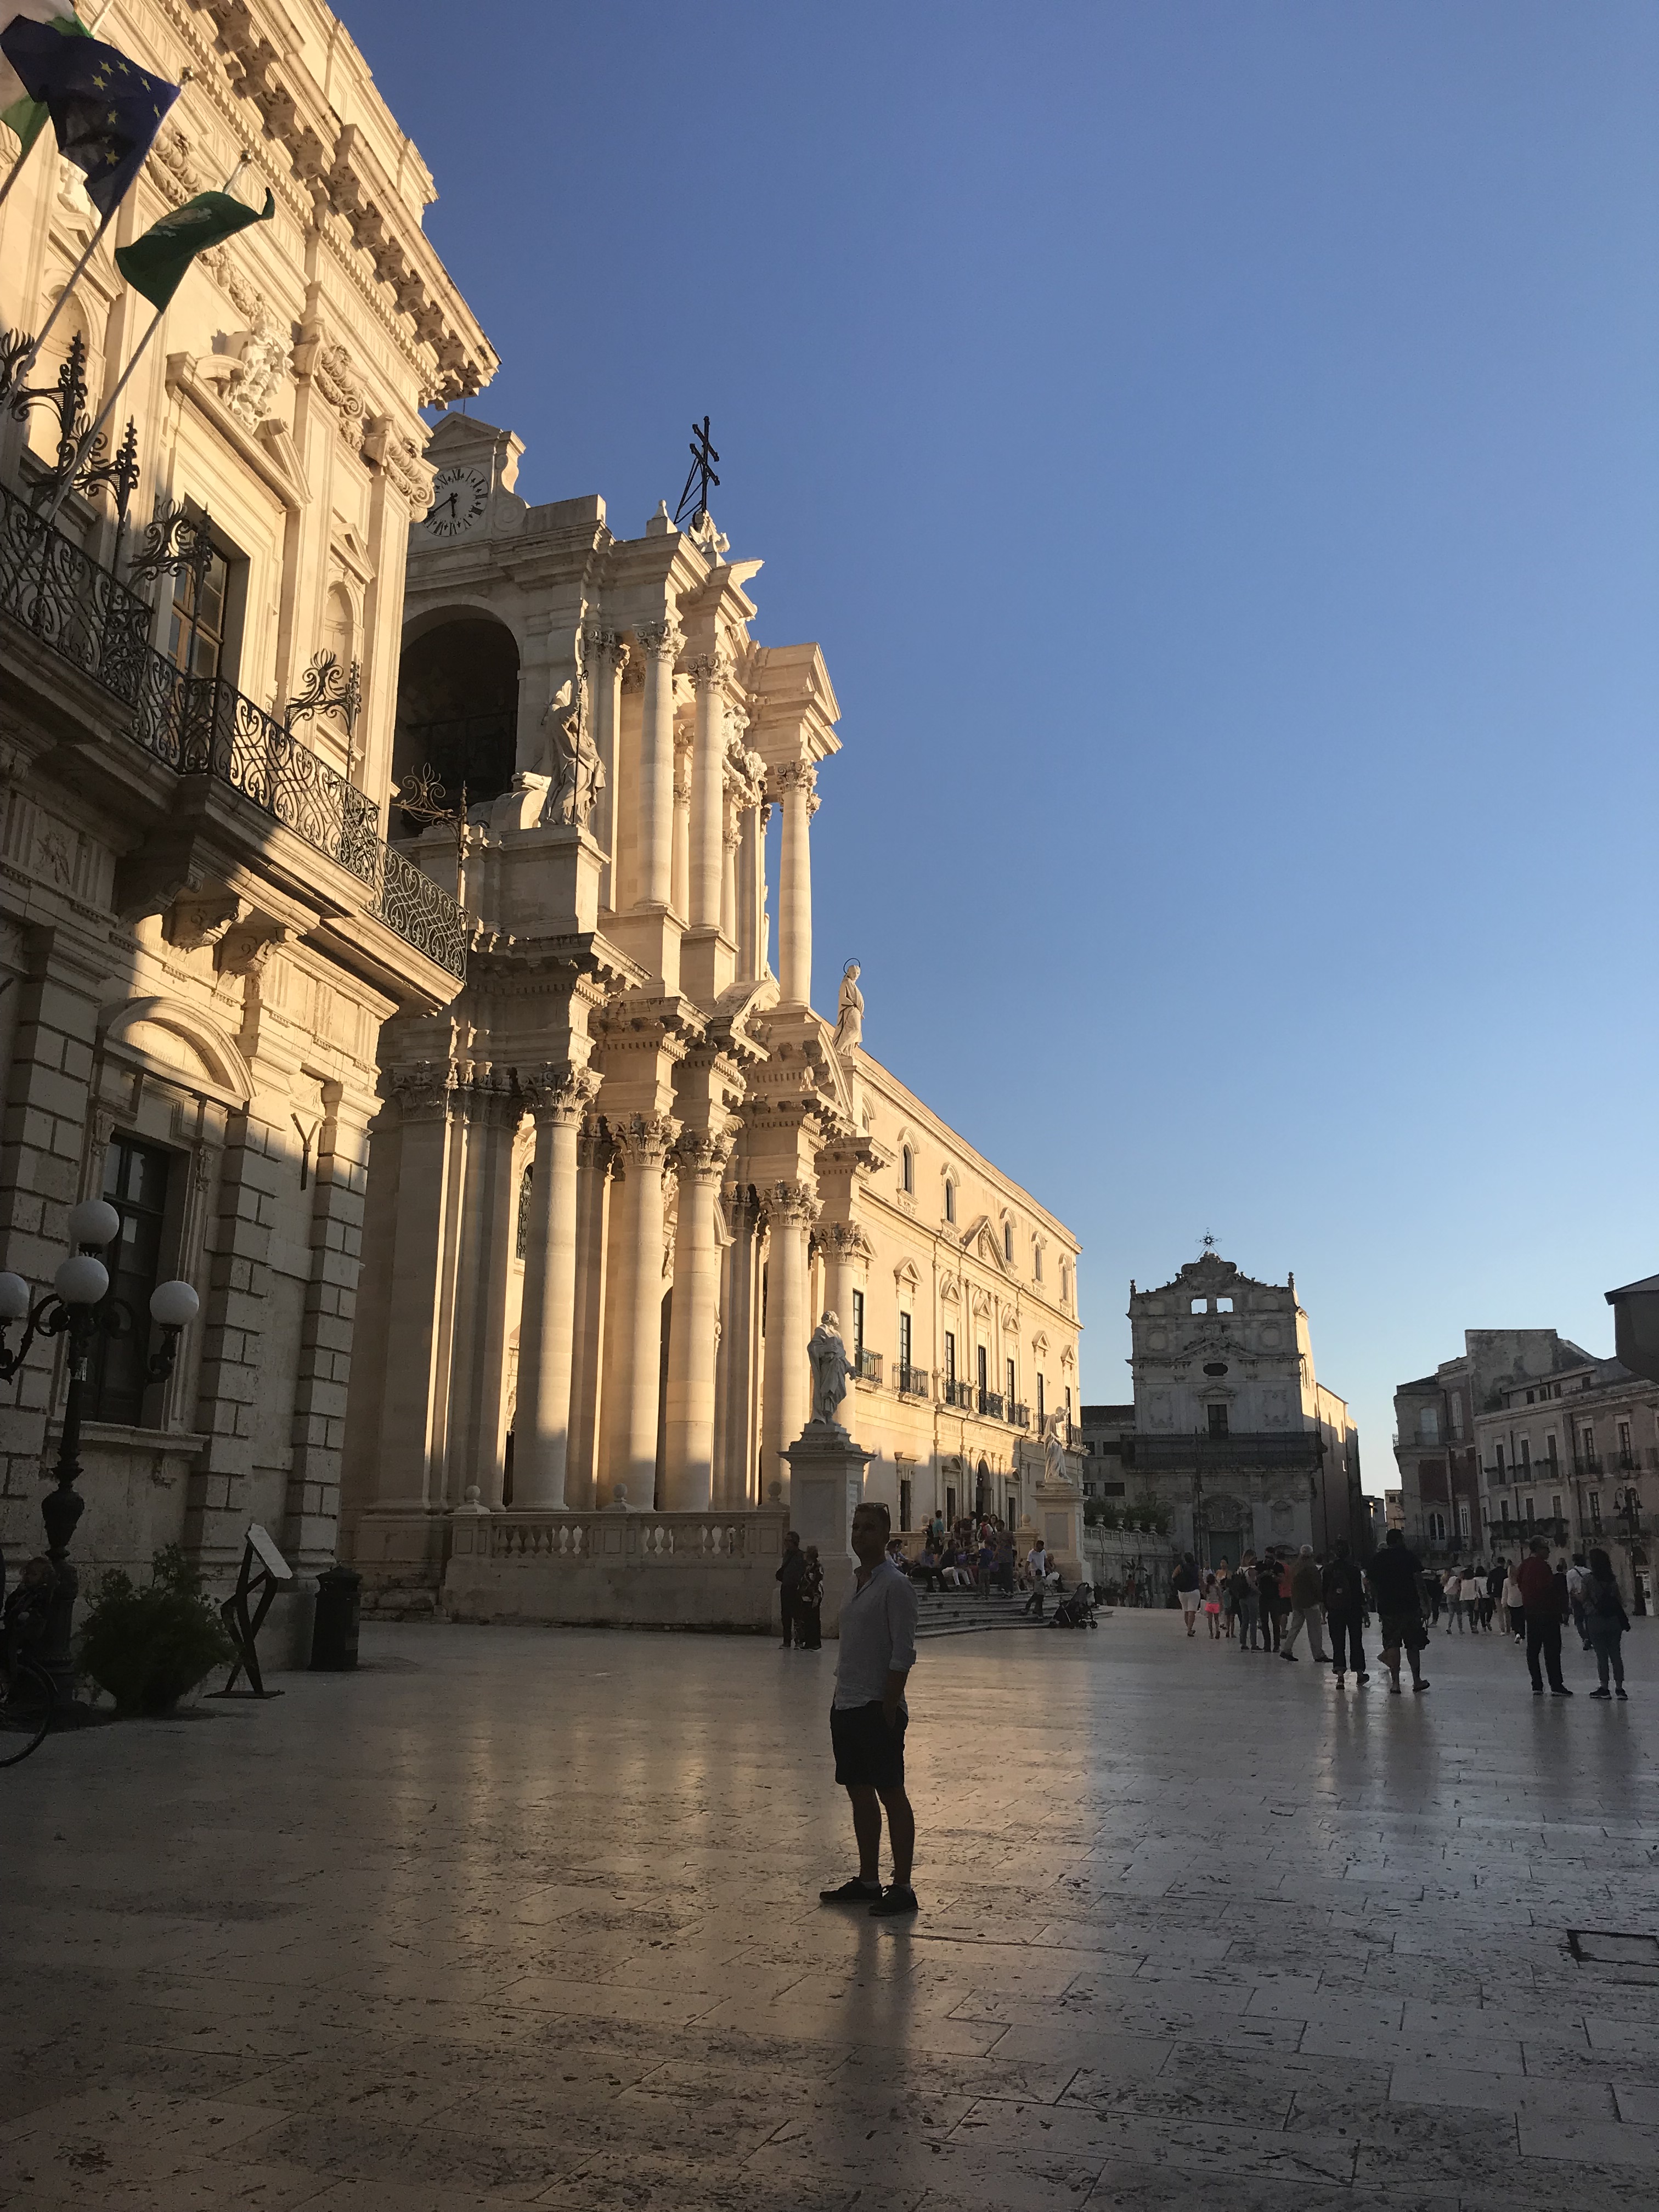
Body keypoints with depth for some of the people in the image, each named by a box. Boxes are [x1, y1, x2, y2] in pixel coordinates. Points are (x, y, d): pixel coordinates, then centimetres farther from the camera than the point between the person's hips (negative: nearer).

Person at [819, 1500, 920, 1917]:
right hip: (846, 1706, 8)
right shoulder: (855, 1581, 11)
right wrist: (841, 1696, 14)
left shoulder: (894, 1585, -14)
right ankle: (867, 1880, 26)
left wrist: (888, 1708, -18)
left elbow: (903, 1655, -17)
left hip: (878, 1709, -8)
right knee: (859, 1794, 15)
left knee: (891, 1794, 0)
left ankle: (902, 1887, 8)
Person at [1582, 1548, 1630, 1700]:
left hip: (1596, 1620, -4)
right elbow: (1620, 1601, 7)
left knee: (1601, 1656, 0)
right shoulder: (1612, 1580, 6)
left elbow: (1583, 1598, -6)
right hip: (1614, 1620, 4)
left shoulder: (1588, 1578, -8)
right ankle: (1619, 1688, 6)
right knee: (1616, 1655, 7)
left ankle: (1604, 1687, 3)